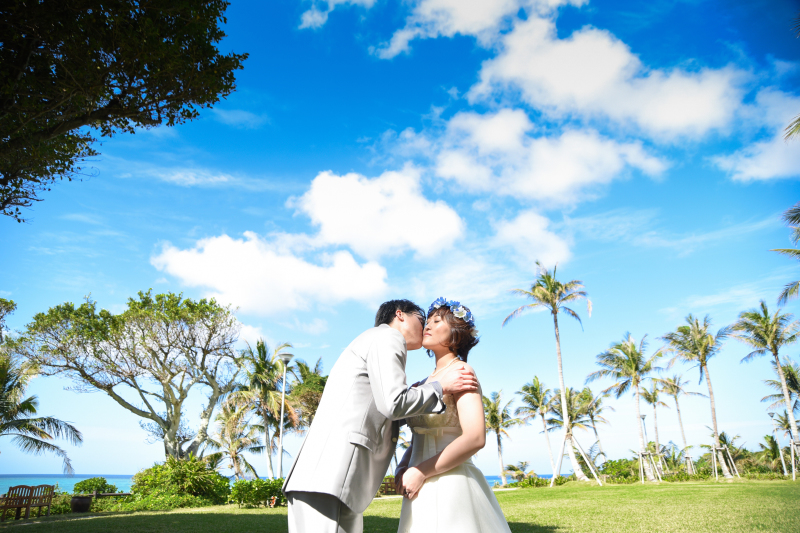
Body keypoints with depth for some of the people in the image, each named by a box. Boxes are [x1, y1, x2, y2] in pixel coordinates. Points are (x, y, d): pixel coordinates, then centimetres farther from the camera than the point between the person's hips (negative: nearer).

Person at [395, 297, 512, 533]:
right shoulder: (427, 382, 16)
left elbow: (475, 438, -20)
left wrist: (420, 472, -17)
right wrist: (403, 466, 0)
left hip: (450, 487, -8)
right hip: (424, 490, 8)